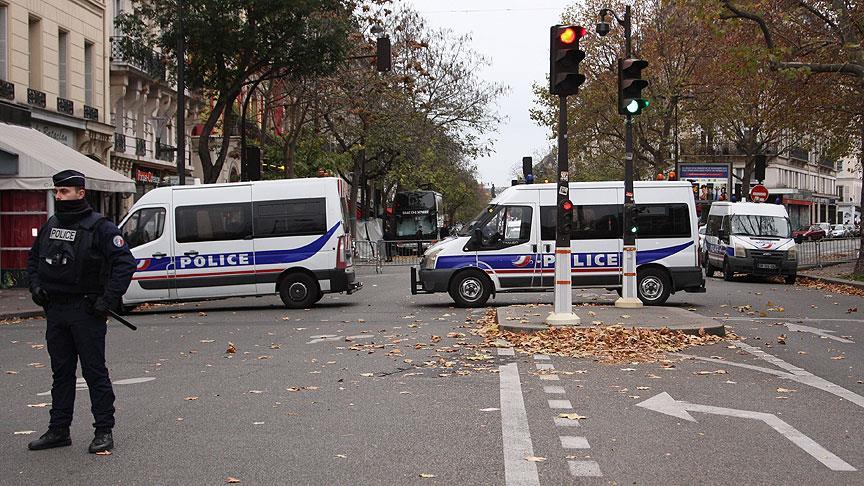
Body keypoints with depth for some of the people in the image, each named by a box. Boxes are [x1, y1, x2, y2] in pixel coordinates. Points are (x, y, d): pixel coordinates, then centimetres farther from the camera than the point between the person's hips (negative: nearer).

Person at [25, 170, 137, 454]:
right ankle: (58, 430, 21)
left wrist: (108, 300, -18)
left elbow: (125, 263, -14)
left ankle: (104, 431, 5)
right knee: (61, 372, 13)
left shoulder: (99, 227, -9)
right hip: (55, 310, 7)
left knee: (94, 372, -2)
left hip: (86, 311, -7)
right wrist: (35, 285, 10)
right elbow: (33, 258, 27)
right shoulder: (50, 226, 13)